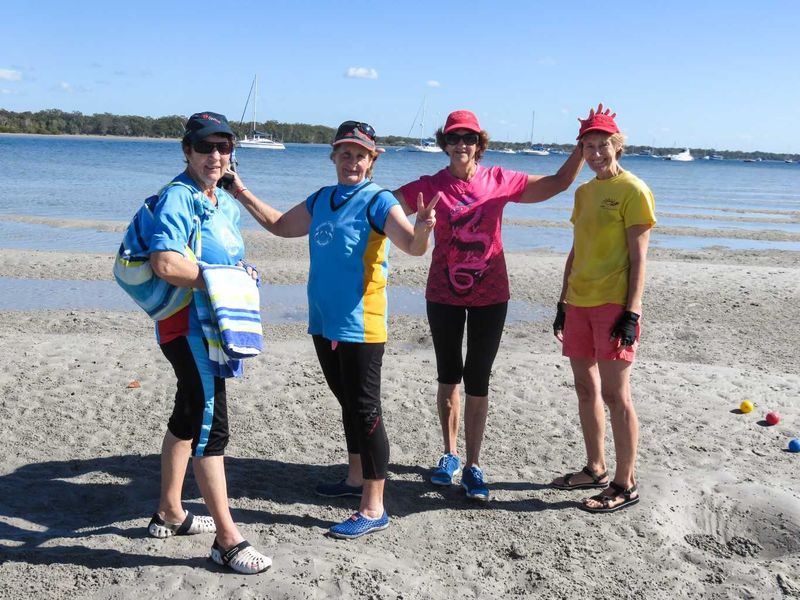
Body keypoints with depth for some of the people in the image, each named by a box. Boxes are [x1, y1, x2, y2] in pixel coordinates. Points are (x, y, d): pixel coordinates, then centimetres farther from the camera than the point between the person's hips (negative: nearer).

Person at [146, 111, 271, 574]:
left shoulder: (227, 203, 14)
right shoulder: (178, 198, -14)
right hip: (187, 324, -10)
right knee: (211, 423, -9)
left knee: (189, 416, 18)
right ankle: (227, 539, -2)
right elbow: (166, 263, -27)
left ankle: (169, 514, 33)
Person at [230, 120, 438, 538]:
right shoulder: (321, 200, 12)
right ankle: (355, 478, 37)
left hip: (360, 325, -8)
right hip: (324, 322, 8)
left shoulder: (378, 201, -10)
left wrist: (422, 229, -46)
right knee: (347, 404, 20)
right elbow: (280, 225, 26)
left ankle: (373, 509, 0)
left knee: (365, 410, -5)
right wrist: (242, 194, 24)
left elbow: (412, 245, -24)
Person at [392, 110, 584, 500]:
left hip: (489, 296, -1)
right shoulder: (431, 186, -3)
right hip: (444, 294, 1)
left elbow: (558, 183, 1)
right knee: (448, 376, 14)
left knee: (477, 381, 2)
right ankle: (450, 454, 31)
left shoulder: (499, 181, -2)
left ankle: (473, 465, 12)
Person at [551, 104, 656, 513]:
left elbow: (638, 257, -10)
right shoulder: (583, 192, 15)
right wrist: (563, 303, 16)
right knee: (586, 389, 13)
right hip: (579, 304, 7)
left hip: (613, 305, -7)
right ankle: (595, 470, 26)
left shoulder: (633, 190, -6)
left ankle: (625, 485, 5)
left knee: (614, 395, -5)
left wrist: (632, 312, -16)